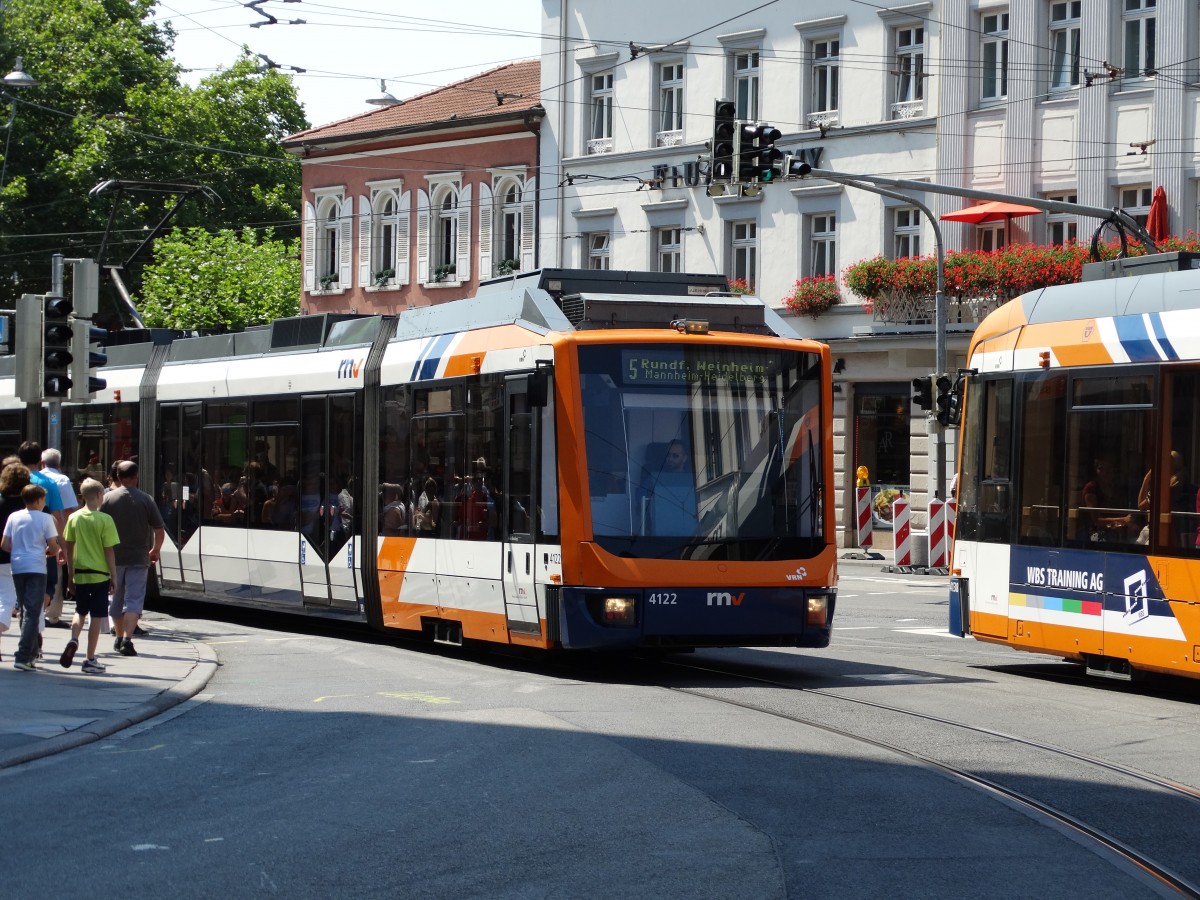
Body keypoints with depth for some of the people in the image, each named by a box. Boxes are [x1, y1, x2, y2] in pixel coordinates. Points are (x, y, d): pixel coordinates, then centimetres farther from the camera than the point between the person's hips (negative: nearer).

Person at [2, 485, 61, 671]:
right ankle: (23, 657, -15)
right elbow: (53, 547, -6)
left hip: (17, 567, 4)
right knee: (32, 612, -6)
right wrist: (48, 552, 16)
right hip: (36, 568, -4)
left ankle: (31, 652, 23)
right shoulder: (45, 518, -4)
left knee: (26, 610, 17)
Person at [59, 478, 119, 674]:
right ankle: (90, 660, 6)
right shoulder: (105, 520, -11)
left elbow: (69, 549, 5)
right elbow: (109, 551, -9)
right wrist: (113, 577, -1)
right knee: (96, 617, 4)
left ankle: (73, 640, -5)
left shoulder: (73, 518, 0)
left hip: (79, 574, 4)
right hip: (99, 574, -4)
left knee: (80, 612, 21)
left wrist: (70, 574, 14)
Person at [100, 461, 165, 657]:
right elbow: (160, 530, 0)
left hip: (114, 557, 1)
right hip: (138, 558, -1)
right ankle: (127, 639, -19)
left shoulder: (108, 498, -2)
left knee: (117, 599, 17)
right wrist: (155, 550, 17)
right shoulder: (146, 499, -2)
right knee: (134, 600, -4)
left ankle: (119, 638, 28)